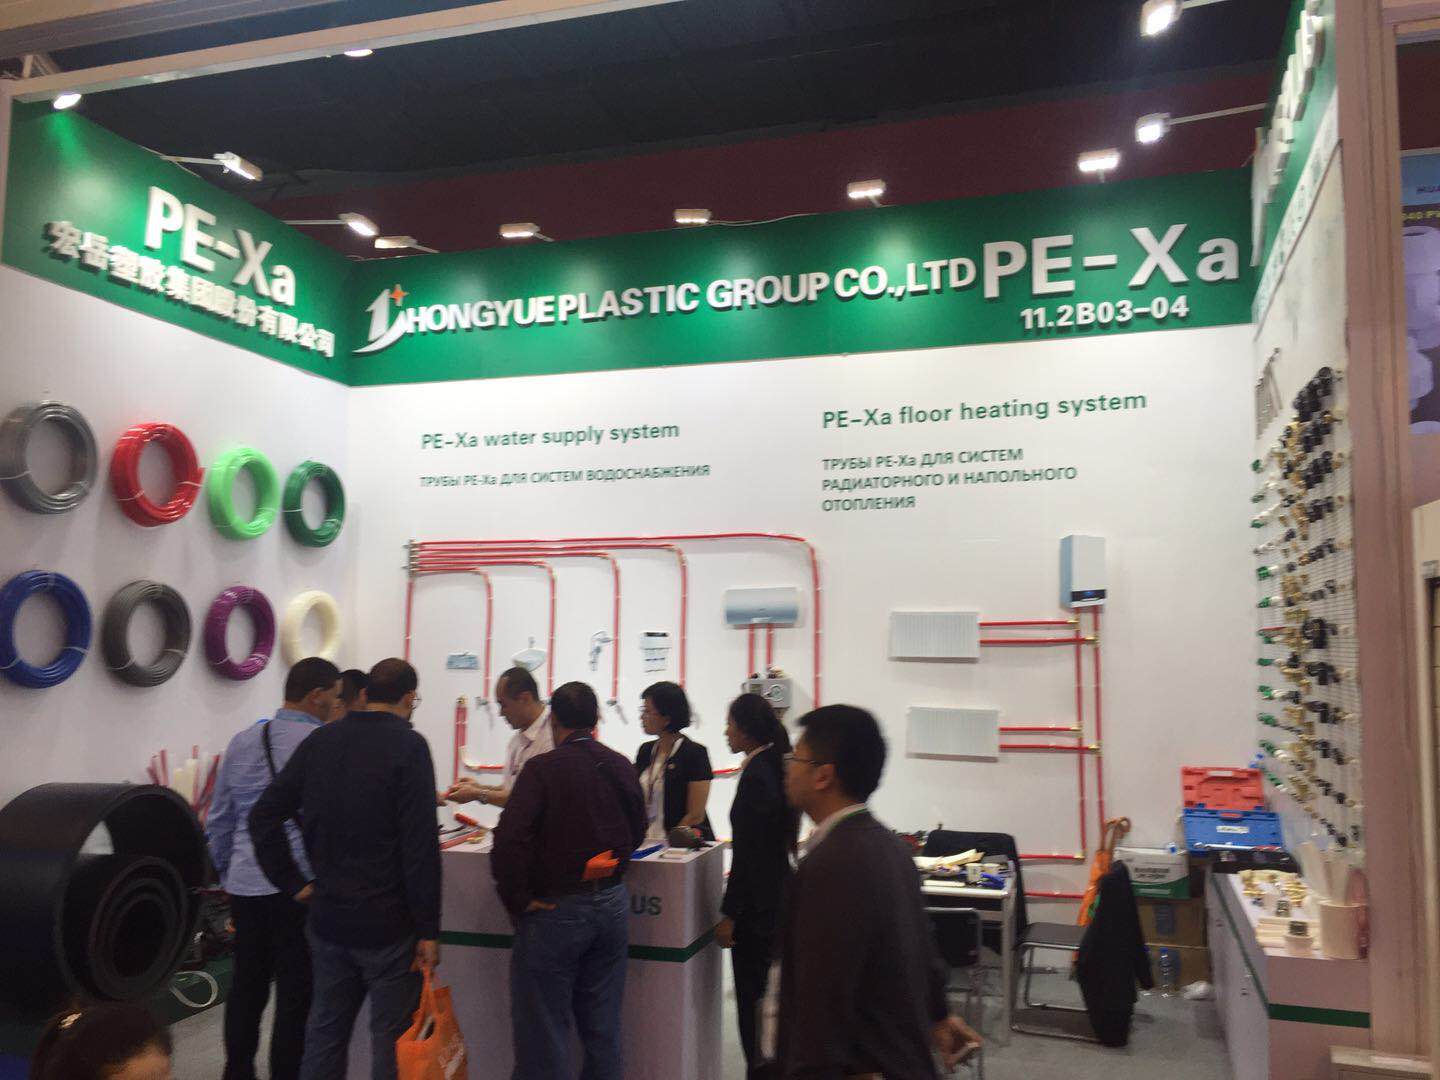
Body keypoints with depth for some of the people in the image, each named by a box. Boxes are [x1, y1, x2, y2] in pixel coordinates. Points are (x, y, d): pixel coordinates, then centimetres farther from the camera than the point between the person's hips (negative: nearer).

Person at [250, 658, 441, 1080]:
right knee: (391, 1037, 5)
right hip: (387, 924, -6)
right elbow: (421, 845, -17)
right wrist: (428, 930, -12)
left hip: (327, 918, 6)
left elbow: (263, 817, 6)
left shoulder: (320, 741, 5)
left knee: (325, 1029, 18)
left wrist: (295, 883, 9)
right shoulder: (408, 746, -13)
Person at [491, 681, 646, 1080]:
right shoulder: (622, 766, 2)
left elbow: (509, 839, -24)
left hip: (556, 909, -5)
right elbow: (637, 831, 14)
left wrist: (517, 898, -12)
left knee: (543, 1032, 7)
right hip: (613, 904, 6)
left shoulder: (542, 768, -15)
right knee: (603, 1029, 17)